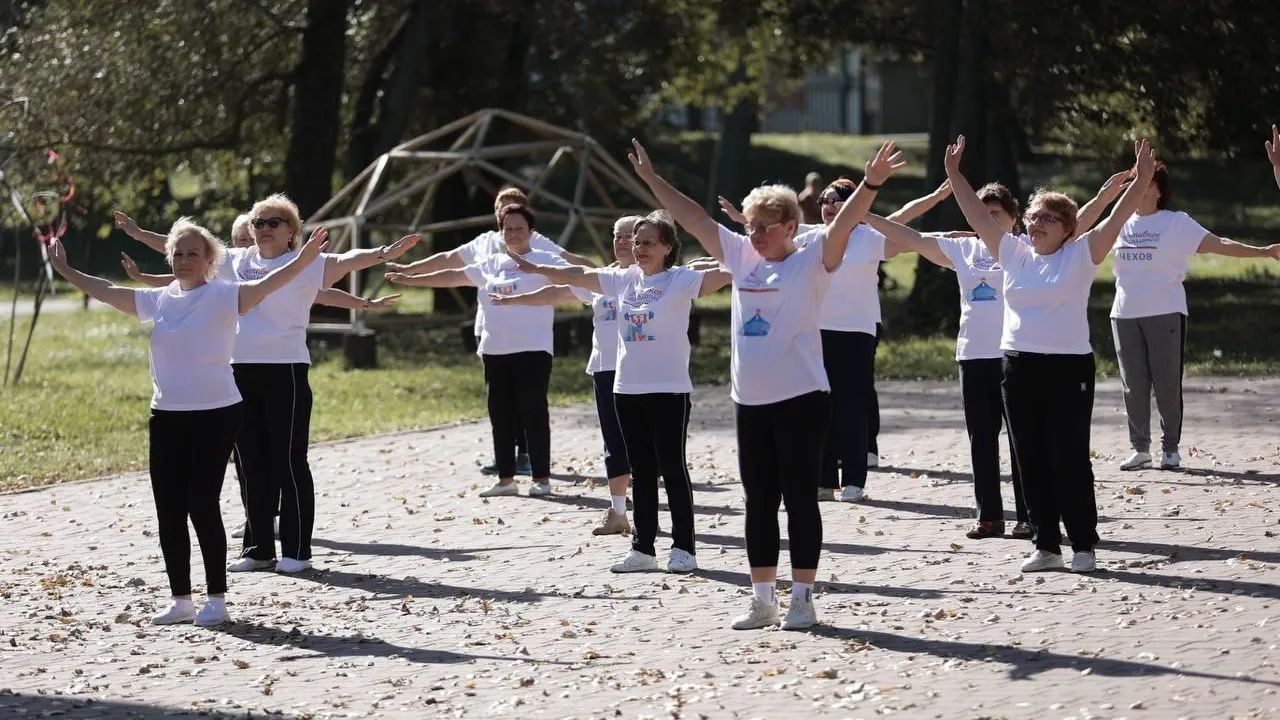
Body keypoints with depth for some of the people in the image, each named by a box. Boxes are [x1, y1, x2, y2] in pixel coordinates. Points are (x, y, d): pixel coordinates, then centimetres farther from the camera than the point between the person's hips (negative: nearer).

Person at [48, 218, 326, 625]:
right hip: (166, 416, 6)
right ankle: (181, 600, 16)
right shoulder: (158, 300, 9)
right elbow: (107, 292, 18)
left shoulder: (223, 296, -8)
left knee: (202, 507, -6)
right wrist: (66, 272, 21)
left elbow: (264, 286, -23)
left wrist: (302, 260, -38)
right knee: (169, 511, 6)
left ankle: (216, 600, 4)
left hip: (215, 414, -6)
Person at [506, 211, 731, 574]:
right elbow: (577, 275, 12)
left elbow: (721, 275, -20)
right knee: (641, 471, 10)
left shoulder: (680, 279, -7)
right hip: (628, 389, 6)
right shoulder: (624, 279, 9)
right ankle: (643, 548, 15)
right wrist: (534, 268, 9)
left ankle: (684, 549, 4)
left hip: (669, 389, -6)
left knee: (672, 468, -2)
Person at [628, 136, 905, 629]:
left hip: (801, 399, -6)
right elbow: (693, 219, 13)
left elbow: (844, 223, -20)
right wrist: (652, 179, 12)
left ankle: (802, 599, 4)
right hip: (750, 402, 6)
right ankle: (762, 599, 16)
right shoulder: (741, 256, 10)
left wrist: (871, 183, -35)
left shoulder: (812, 259, -5)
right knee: (759, 503, 9)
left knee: (800, 500, -1)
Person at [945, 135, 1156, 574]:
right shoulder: (1012, 253, 9)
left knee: (1070, 460, -3)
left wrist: (1141, 182, -22)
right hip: (1018, 367, 5)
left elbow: (1116, 221, -11)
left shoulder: (1080, 256, -2)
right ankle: (1046, 546, 15)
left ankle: (1084, 545, 5)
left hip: (1068, 368, -5)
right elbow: (977, 214, 10)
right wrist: (954, 174, 5)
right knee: (1032, 461, 7)